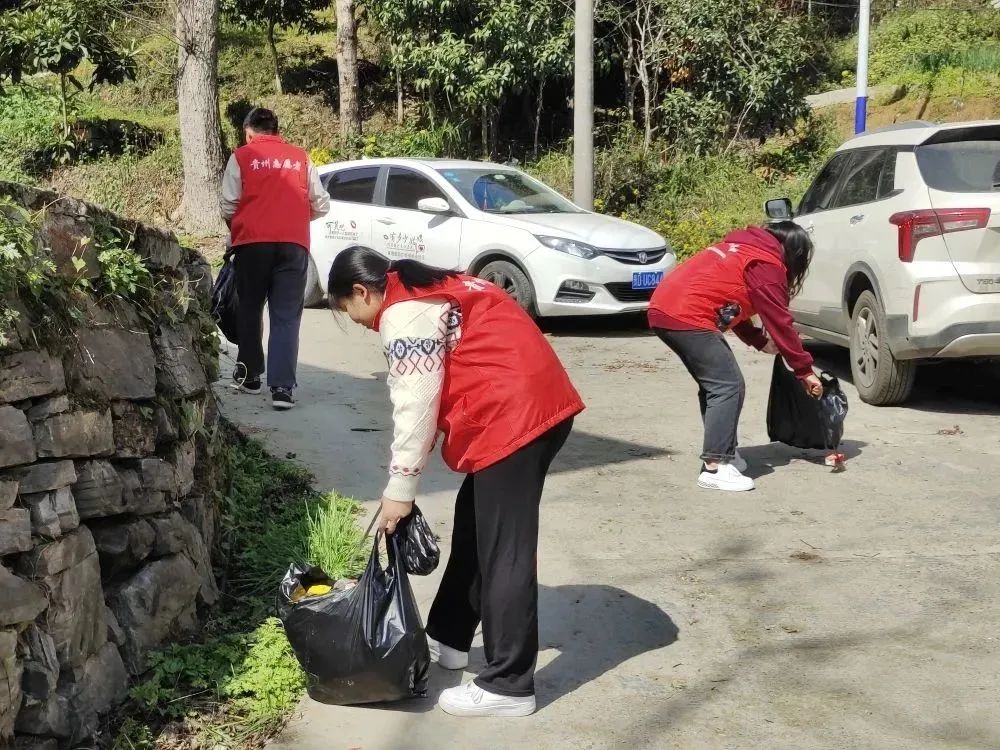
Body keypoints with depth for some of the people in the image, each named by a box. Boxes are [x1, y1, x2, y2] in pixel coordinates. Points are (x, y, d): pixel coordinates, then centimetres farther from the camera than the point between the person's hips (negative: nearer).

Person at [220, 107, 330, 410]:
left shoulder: (241, 157, 6)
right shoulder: (300, 158, 13)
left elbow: (228, 206, 2)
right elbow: (321, 205, 13)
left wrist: (236, 228, 21)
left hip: (253, 242, -1)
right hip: (293, 244, 1)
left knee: (250, 310, 16)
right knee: (286, 317, 0)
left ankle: (249, 375, 24)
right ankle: (282, 387, -11)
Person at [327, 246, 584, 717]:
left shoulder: (404, 315, -8)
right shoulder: (430, 292, 22)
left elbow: (414, 407, -12)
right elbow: (443, 385, 20)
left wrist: (400, 490, -4)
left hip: (512, 417, -11)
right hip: (541, 404, 11)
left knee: (503, 550, -6)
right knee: (474, 528, 20)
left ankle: (508, 686, -1)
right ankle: (448, 639, 32)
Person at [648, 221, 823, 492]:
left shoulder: (746, 247, 24)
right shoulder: (767, 265, -4)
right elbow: (780, 322, -3)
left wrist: (760, 341, 25)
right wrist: (805, 371, 4)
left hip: (664, 307, 10)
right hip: (686, 317, -10)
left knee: (714, 385, 17)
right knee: (729, 386, -7)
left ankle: (724, 454, 22)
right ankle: (715, 468, -9)